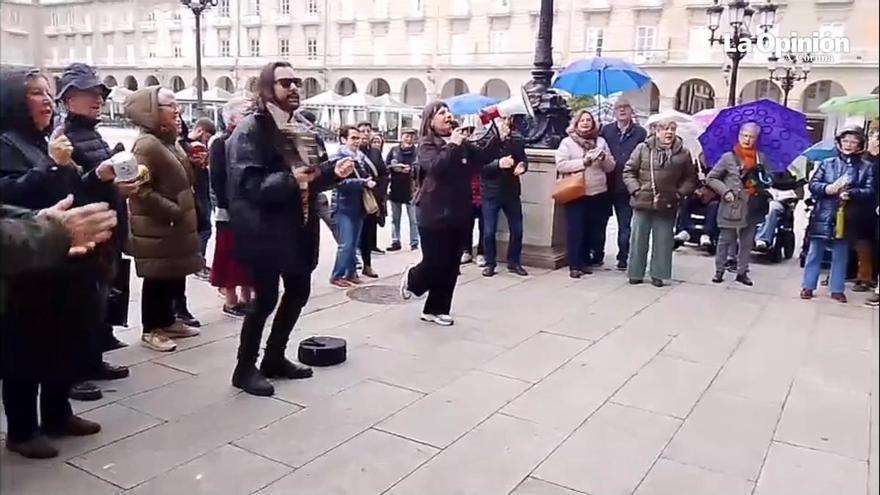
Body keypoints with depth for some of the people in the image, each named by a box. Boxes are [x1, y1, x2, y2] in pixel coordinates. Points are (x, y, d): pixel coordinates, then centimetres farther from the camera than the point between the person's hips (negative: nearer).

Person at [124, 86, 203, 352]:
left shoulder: (171, 141, 14)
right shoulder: (147, 144, -17)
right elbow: (142, 191, -24)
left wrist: (197, 165, 4)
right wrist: (174, 212, -20)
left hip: (175, 225, 9)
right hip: (156, 226, -9)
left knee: (175, 275, 14)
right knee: (157, 277, -1)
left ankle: (167, 321, 27)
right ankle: (151, 330, 10)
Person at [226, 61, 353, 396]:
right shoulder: (249, 130, -12)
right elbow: (247, 184, -22)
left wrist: (333, 172, 1)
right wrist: (289, 179, -35)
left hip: (296, 227, 9)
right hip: (264, 230, -9)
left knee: (298, 292, 14)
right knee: (266, 298, -3)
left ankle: (275, 358, 30)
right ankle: (245, 368, 15)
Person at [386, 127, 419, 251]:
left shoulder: (417, 151, -4)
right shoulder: (394, 150, 4)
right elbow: (385, 166, 3)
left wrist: (411, 169, -23)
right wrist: (393, 167, -15)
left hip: (411, 189, -3)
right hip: (395, 188, 3)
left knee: (413, 219, 1)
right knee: (395, 218, 11)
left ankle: (414, 243, 8)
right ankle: (395, 242, 20)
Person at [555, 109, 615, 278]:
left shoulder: (600, 141, 12)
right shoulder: (567, 142, 0)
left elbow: (611, 167, 13)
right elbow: (560, 165, -12)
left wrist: (604, 158, -8)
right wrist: (583, 161, -17)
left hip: (598, 193, 4)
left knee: (592, 229, 10)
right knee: (575, 230, -4)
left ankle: (585, 261, 22)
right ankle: (574, 265, 2)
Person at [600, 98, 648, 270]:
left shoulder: (640, 133, 1)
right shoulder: (605, 130, 6)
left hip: (627, 186, -1)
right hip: (606, 185, 2)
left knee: (625, 224, 5)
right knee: (600, 221, 8)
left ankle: (623, 258, 14)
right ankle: (597, 254, 20)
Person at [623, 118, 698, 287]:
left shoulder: (683, 153, 3)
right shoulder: (643, 148, -2)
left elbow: (690, 178, 10)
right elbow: (629, 171, 2)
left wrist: (680, 193, -3)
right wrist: (636, 190, -8)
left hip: (667, 205, 1)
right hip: (643, 203, -1)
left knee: (663, 241, 7)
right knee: (638, 240, 7)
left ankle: (658, 274, 18)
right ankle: (635, 273, 18)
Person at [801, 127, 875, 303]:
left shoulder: (866, 167, 5)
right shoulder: (827, 163, 5)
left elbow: (870, 191, -4)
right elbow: (812, 184, 0)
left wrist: (851, 193, -22)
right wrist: (828, 189, -19)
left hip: (845, 218, 0)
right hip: (823, 216, 0)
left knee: (841, 255, 9)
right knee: (815, 253, 6)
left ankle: (837, 289, 18)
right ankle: (808, 286, 14)